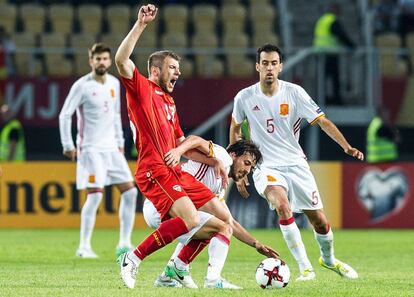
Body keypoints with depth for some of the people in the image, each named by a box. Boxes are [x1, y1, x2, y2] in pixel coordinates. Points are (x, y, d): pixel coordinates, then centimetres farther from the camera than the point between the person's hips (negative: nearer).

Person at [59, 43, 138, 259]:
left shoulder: (114, 83, 11)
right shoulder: (82, 86, -8)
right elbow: (65, 115, -7)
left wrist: (120, 142, 18)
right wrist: (68, 145, -11)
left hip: (112, 148, 7)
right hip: (91, 149, -7)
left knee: (130, 191, 2)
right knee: (95, 194, -16)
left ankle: (124, 243, 9)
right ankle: (84, 247, -8)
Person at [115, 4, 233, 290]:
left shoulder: (169, 103, 25)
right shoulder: (141, 89, 0)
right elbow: (121, 60, -19)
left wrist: (214, 160, 24)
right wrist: (141, 25, -22)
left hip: (175, 171, 9)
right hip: (154, 172, -9)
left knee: (221, 220, 8)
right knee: (191, 220, -27)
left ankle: (179, 267, 16)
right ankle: (132, 260, -19)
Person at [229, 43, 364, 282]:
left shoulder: (294, 93, -7)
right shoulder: (245, 98, -4)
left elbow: (322, 121, -8)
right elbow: (235, 128, 14)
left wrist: (346, 146, -23)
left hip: (296, 164, 2)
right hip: (266, 167, -2)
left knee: (319, 220, 3)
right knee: (283, 206, -31)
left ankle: (328, 259, 36)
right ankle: (305, 268, -22)